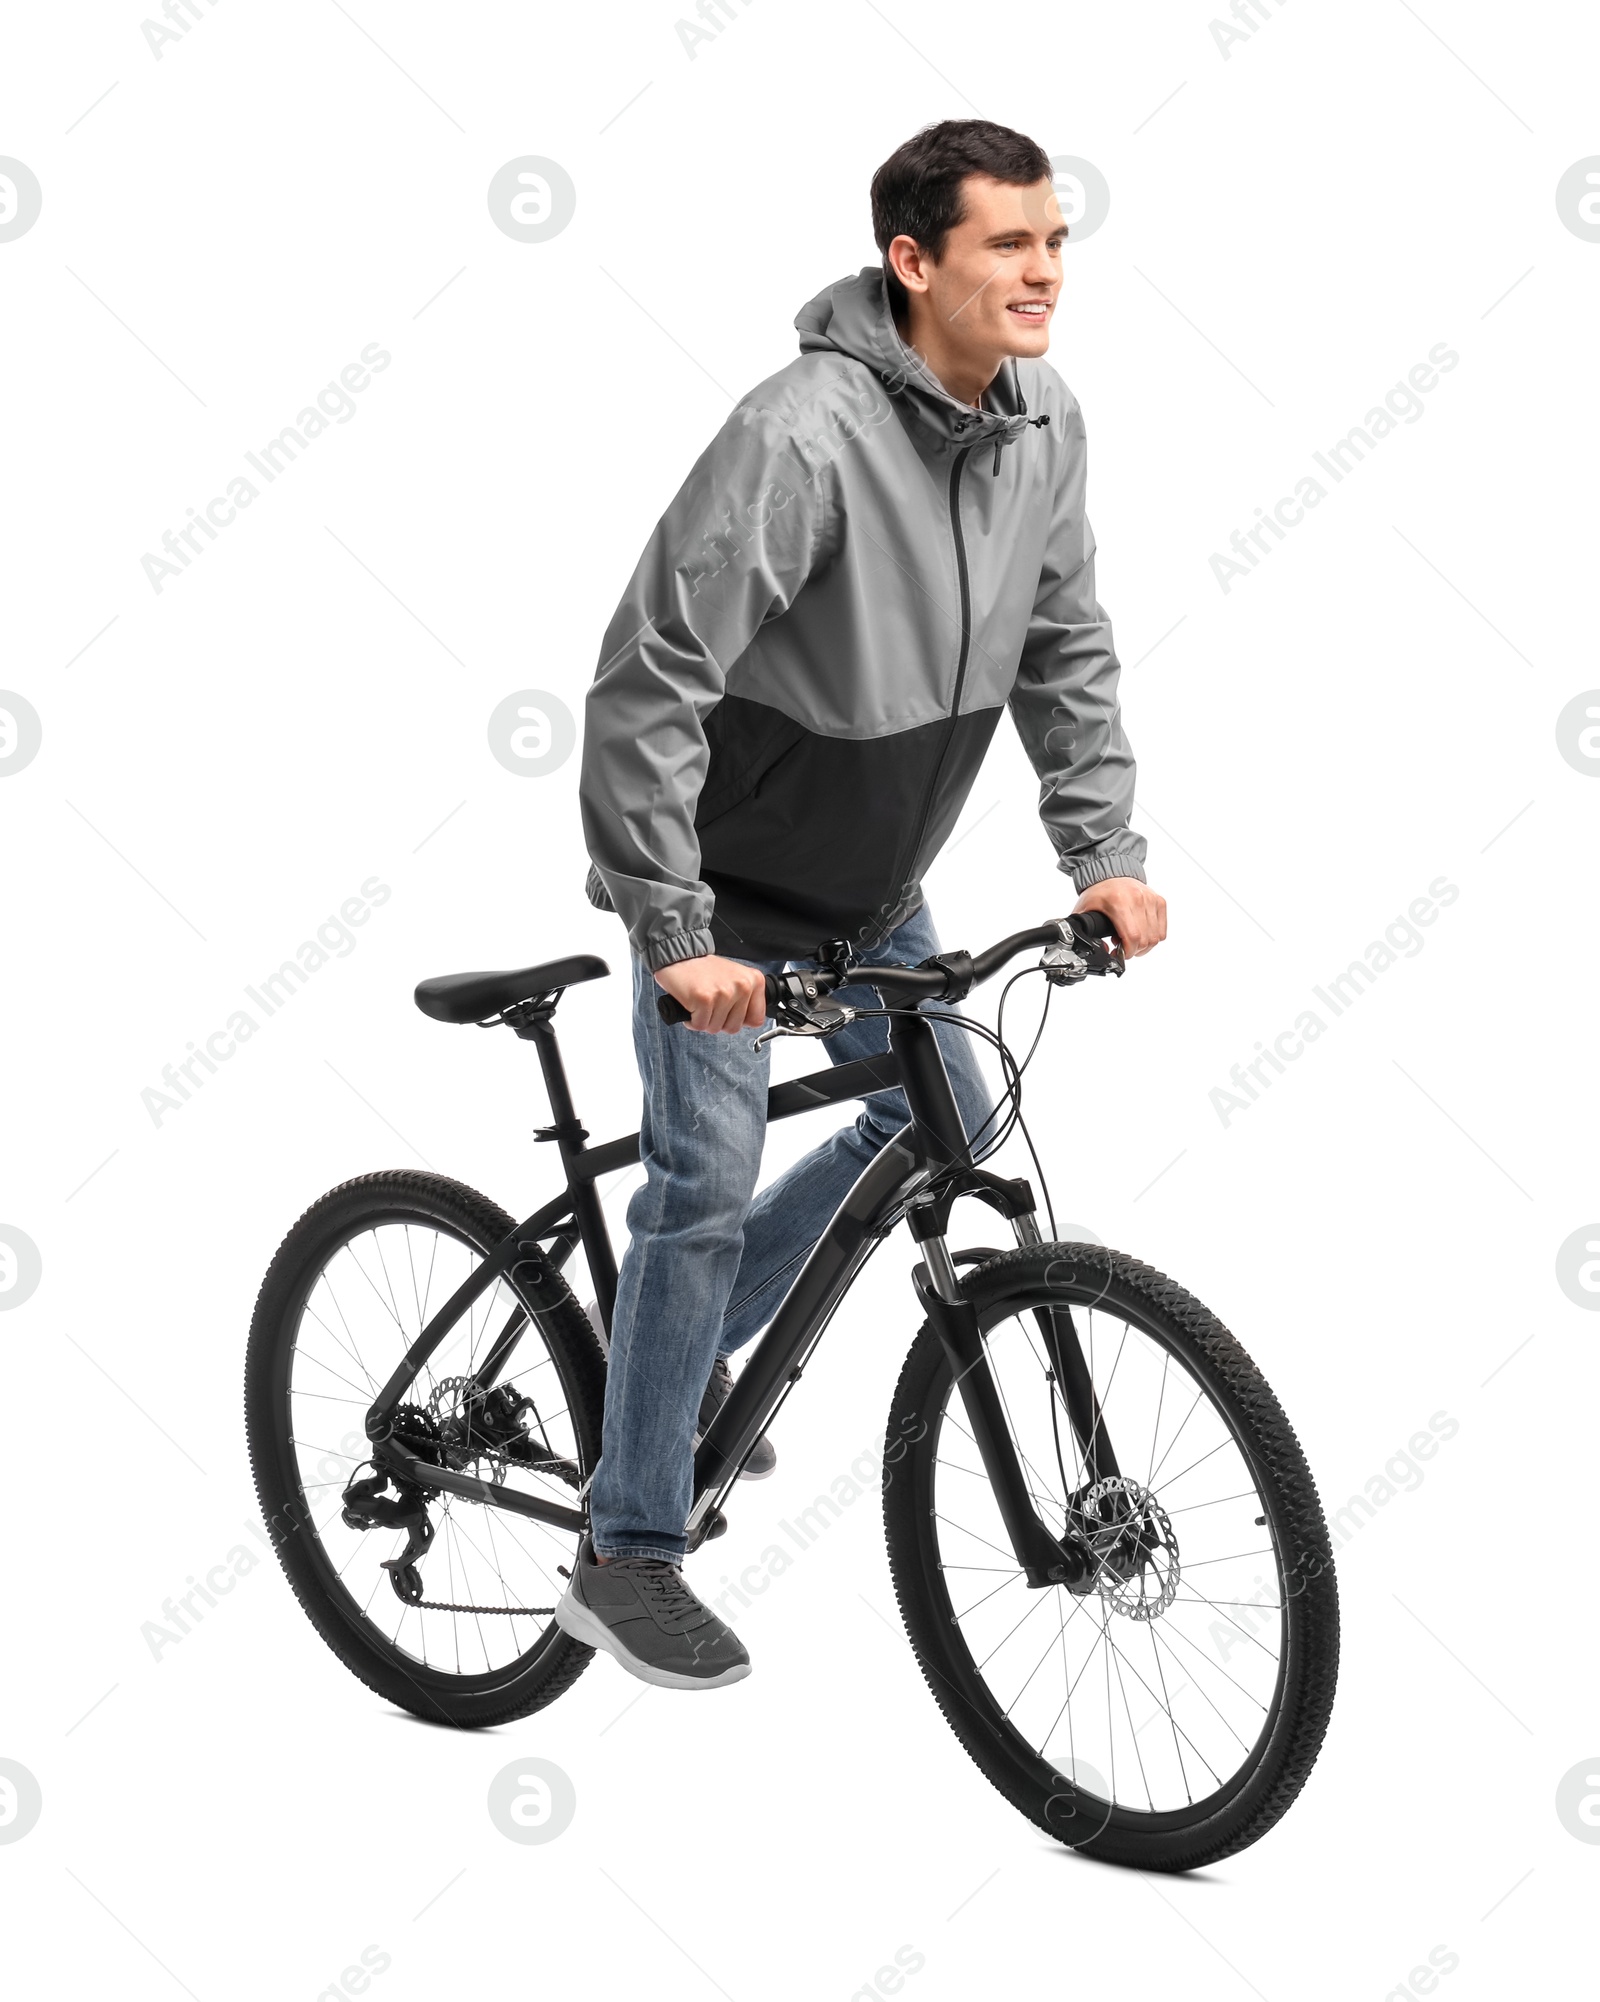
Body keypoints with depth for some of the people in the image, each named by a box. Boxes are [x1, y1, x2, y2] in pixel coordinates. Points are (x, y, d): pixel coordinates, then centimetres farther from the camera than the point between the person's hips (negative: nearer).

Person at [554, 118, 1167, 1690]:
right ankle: (627, 1559, 7)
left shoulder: (1044, 425, -6)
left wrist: (1102, 853, -1)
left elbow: (1065, 649, 7)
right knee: (708, 1179, -7)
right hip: (730, 876, -8)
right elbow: (647, 685, -30)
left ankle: (692, 1343, 34)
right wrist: (675, 936, -30)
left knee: (944, 1117, 16)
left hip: (873, 874, 8)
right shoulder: (805, 433, -30)